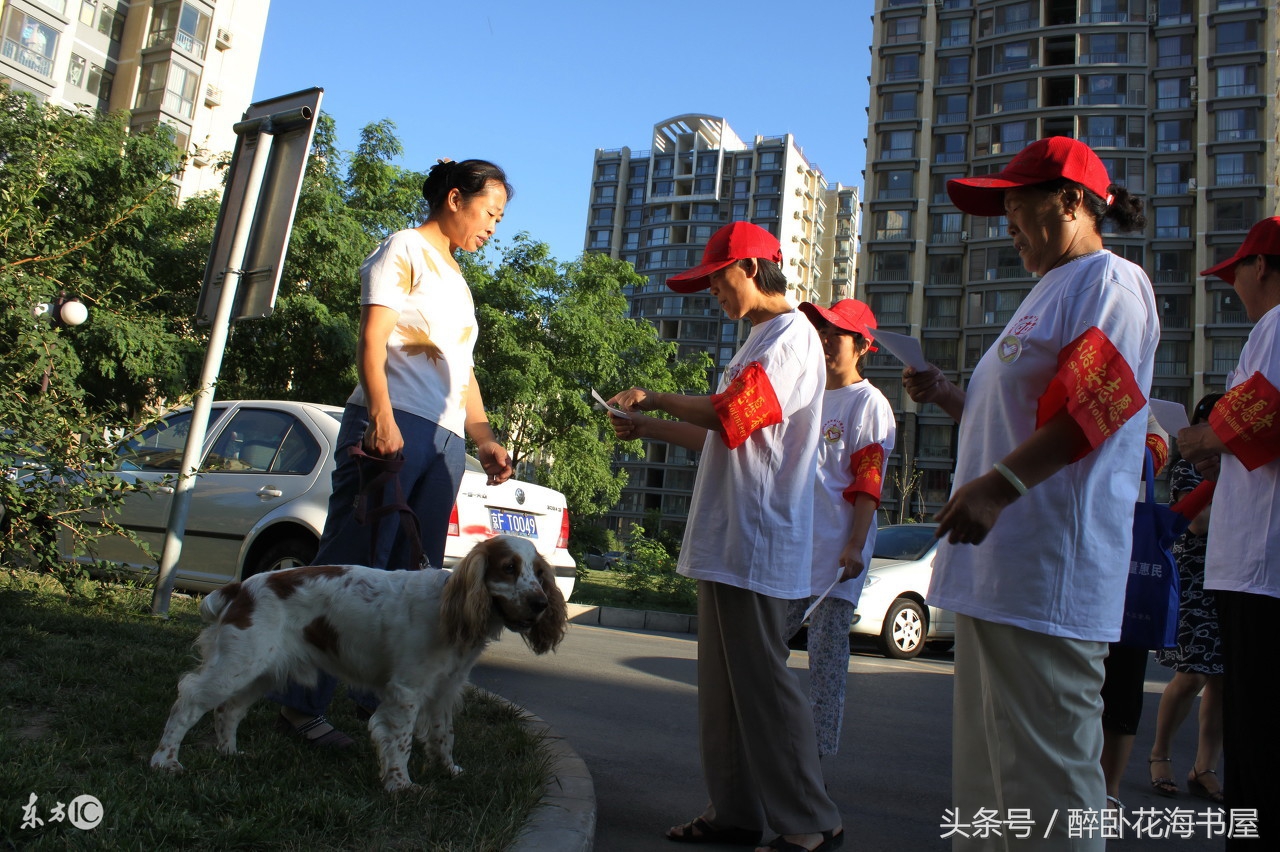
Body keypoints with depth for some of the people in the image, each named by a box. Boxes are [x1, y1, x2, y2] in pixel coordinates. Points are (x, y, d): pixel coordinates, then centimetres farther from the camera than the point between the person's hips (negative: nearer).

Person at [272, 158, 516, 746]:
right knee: (350, 565, -8)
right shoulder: (405, 249, 5)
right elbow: (372, 338, -8)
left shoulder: (456, 279, 28)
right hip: (393, 425, -8)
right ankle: (301, 701, -1)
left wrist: (484, 440, 17)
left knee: (414, 577, 6)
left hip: (445, 440, 8)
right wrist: (382, 417, -21)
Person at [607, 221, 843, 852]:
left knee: (760, 681, -7)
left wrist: (654, 398, -4)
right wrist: (647, 427, 17)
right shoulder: (758, 341, 24)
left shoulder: (790, 336, -8)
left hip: (756, 540, -10)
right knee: (722, 683, 12)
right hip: (725, 539, 10)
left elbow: (729, 415, -19)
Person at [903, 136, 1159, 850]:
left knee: (1046, 770, -6)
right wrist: (948, 396, 16)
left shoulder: (1109, 281, -4)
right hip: (996, 564, 11)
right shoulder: (1049, 295, 26)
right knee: (982, 769, 16)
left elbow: (1090, 407, -20)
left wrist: (1000, 484, -29)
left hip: (1048, 567, -10)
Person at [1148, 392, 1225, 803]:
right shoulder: (1187, 466, -2)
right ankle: (1160, 754, 13)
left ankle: (1205, 768, 13)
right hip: (1195, 580, -5)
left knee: (1223, 676, 3)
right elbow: (1199, 523, -13)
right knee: (1193, 674, -8)